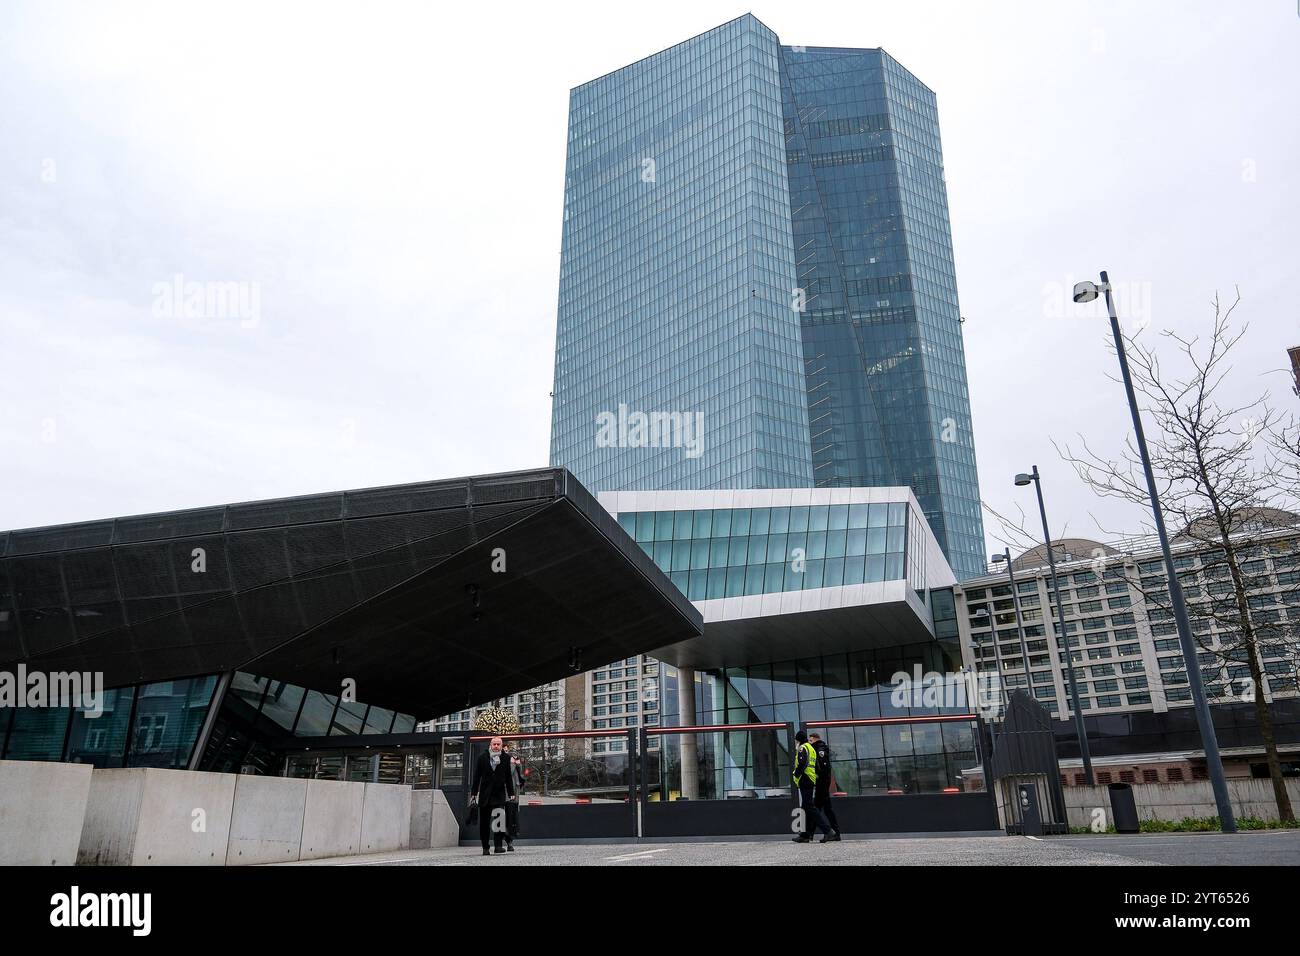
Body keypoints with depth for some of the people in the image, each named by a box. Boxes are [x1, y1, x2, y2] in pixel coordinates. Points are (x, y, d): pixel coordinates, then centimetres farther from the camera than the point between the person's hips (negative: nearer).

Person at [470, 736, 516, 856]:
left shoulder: (505, 758, 5)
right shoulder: (482, 757, 3)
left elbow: (508, 777, 9)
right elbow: (477, 776, 4)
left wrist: (511, 793, 6)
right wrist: (474, 793, 0)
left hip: (499, 793, -1)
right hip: (485, 794, 1)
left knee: (499, 820, -14)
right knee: (484, 822, 6)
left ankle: (498, 845, -13)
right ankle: (485, 847, 15)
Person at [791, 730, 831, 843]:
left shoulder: (802, 748, -7)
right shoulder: (812, 749, 22)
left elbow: (802, 763, -21)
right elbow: (816, 767, 22)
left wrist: (796, 774, -10)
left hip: (805, 781, -10)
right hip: (812, 781, 10)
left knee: (809, 807, -11)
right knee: (807, 807, 11)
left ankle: (826, 829, -18)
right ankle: (806, 835, 12)